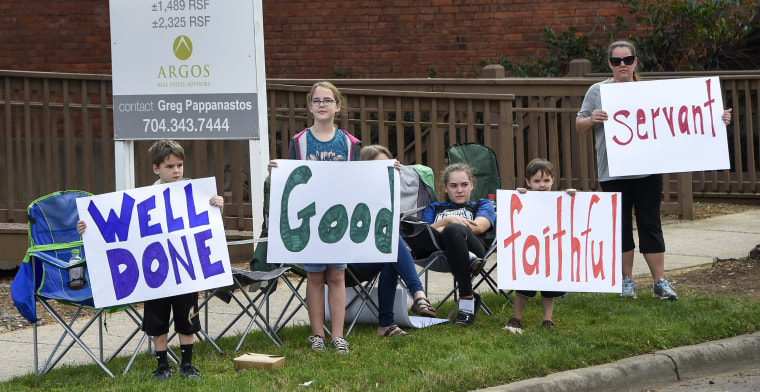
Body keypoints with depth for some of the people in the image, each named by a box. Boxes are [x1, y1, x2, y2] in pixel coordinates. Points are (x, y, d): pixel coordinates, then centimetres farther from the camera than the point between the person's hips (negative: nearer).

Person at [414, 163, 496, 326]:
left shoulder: (483, 204, 33)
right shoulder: (434, 208, 39)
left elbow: (479, 227, 8)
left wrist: (447, 227, 5)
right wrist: (449, 220, -1)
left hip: (473, 246, -1)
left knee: (452, 230, -40)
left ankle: (467, 301, -38)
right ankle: (468, 260, -44)